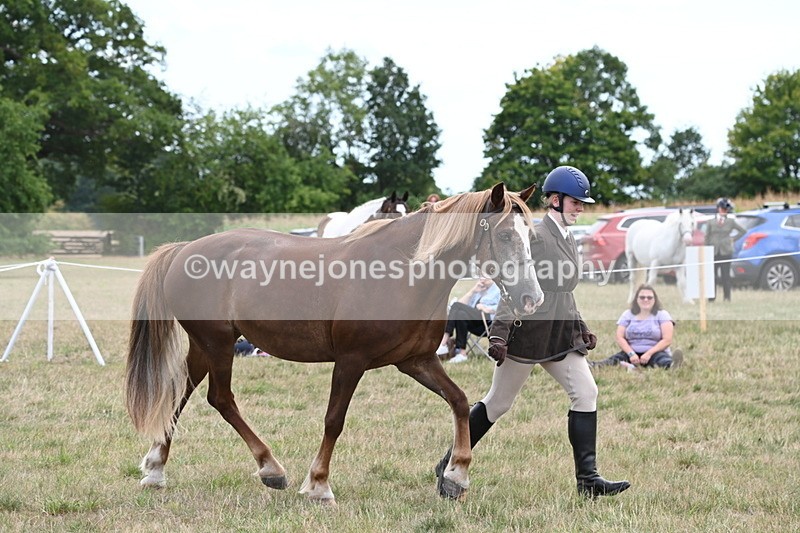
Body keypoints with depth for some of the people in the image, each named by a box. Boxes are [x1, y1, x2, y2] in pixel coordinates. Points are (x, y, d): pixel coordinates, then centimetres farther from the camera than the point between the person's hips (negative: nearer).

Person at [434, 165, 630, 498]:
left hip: (562, 334, 8)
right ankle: (450, 466, 17)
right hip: (529, 332, -8)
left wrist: (582, 329, 19)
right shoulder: (535, 237, -12)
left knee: (586, 393, -8)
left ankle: (587, 479, -7)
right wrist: (499, 333, -22)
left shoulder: (568, 241, 14)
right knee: (499, 402, 2)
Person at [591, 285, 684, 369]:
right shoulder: (627, 314, 12)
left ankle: (672, 366, -75)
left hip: (655, 353, -3)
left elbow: (667, 340, -5)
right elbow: (619, 337, 5)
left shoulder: (662, 314, 4)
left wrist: (649, 354, -18)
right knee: (615, 359, -29)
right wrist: (631, 354, -13)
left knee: (663, 359, -39)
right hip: (631, 352, 3)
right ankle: (592, 365, -60)